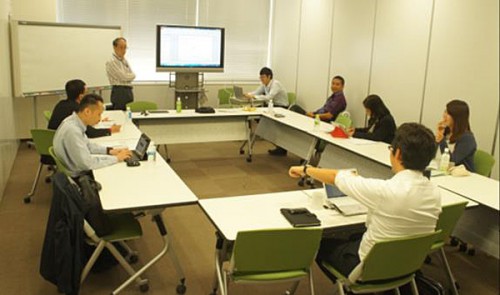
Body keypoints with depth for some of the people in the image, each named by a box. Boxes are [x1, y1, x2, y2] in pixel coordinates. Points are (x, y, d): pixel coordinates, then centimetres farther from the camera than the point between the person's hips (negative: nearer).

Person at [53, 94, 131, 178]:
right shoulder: (72, 130, -28)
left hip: (81, 170, 8)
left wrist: (109, 151, 3)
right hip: (78, 178, -8)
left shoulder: (74, 121, -2)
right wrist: (116, 158, -19)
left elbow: (86, 145, 15)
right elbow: (87, 163, -27)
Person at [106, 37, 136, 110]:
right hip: (119, 91, -8)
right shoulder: (111, 62, -10)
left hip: (128, 90, 8)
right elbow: (123, 77, -14)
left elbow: (133, 75, 13)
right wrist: (130, 76, 3)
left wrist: (127, 77, -5)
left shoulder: (125, 61, 17)